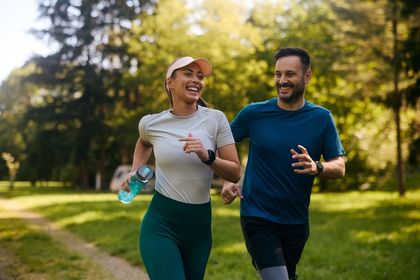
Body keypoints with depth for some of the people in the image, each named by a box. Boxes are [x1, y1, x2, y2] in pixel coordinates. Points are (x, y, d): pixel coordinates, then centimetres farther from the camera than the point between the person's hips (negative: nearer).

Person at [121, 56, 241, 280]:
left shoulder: (215, 119, -5)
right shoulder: (151, 123, -3)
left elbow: (235, 173, -6)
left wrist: (207, 156, -21)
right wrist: (134, 171, 9)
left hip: (200, 224, 2)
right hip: (161, 223, -2)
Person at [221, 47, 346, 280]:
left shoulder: (321, 118, -2)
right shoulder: (254, 113, -6)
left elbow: (339, 167, -3)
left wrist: (317, 167, -24)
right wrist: (226, 181, -8)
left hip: (296, 222, 3)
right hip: (258, 219, -3)